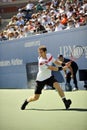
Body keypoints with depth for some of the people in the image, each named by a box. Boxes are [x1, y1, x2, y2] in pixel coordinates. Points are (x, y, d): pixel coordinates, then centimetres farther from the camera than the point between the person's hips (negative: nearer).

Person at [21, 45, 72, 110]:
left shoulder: (49, 55, -9)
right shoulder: (41, 62, -28)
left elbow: (56, 62, 5)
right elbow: (52, 68, -28)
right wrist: (62, 68, -28)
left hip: (49, 77, 4)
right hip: (41, 80, -4)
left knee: (57, 85, -25)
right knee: (35, 97, 3)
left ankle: (65, 102, -23)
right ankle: (26, 101, 35)